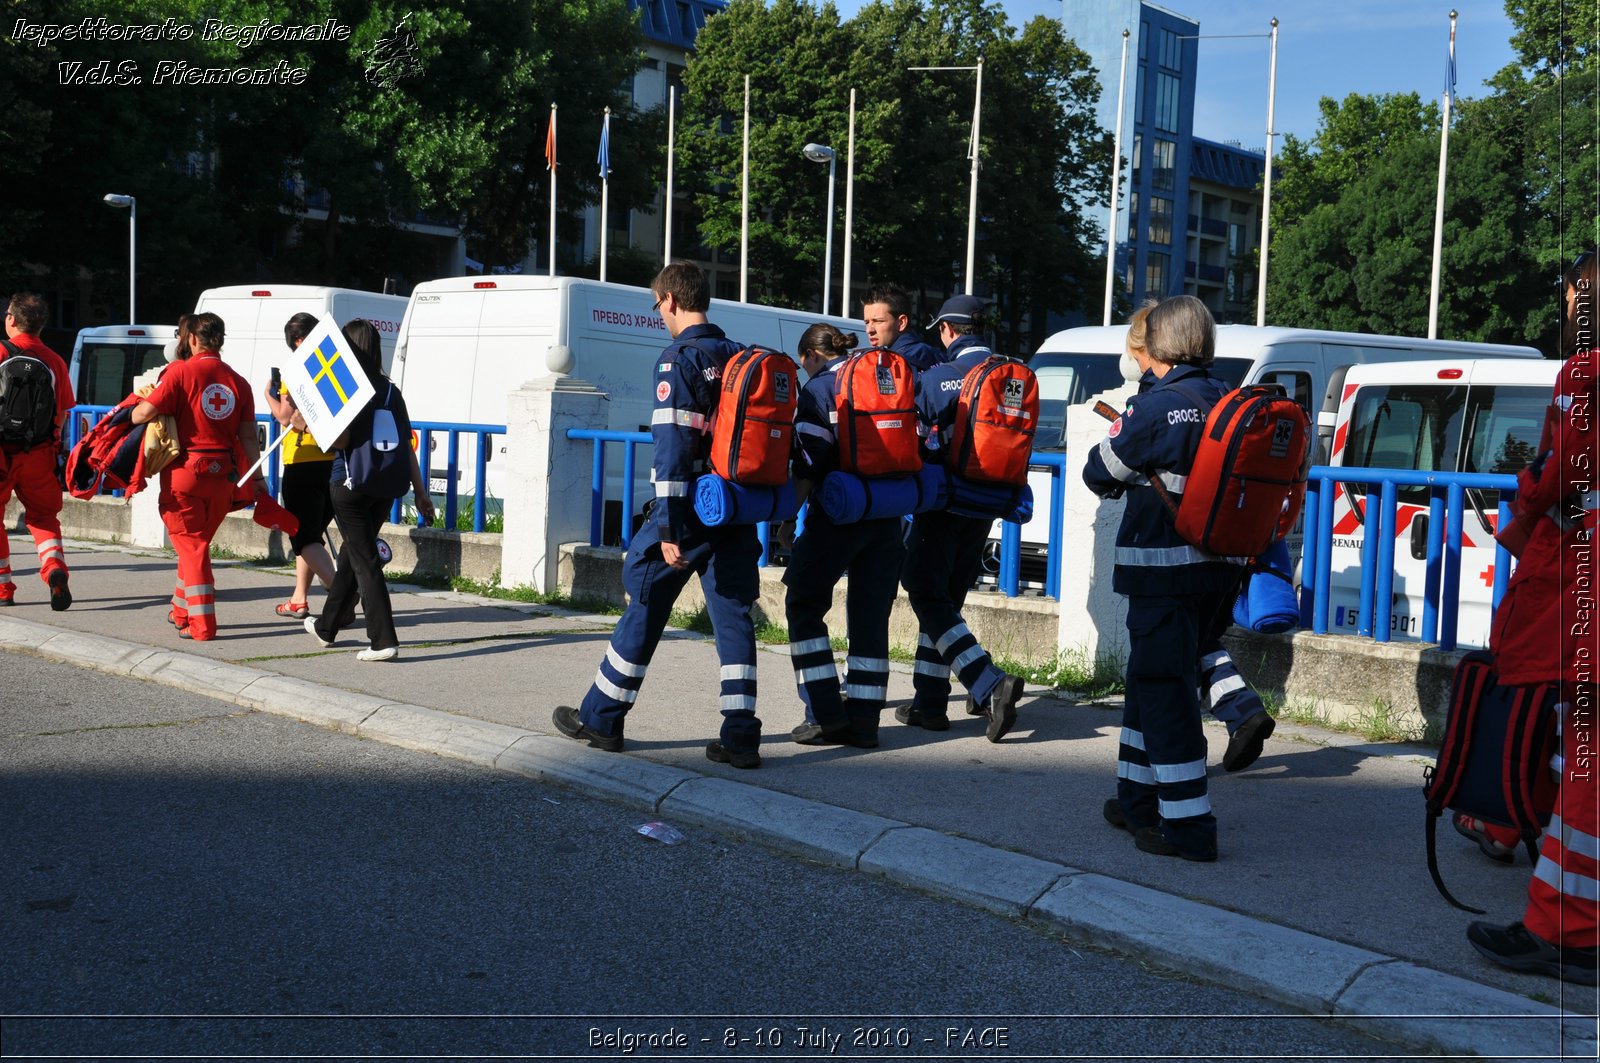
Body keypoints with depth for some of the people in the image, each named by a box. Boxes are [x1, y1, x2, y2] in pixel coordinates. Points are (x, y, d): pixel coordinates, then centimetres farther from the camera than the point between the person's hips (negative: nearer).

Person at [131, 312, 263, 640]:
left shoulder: (181, 371, -8)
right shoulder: (238, 382, 4)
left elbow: (146, 412, -13)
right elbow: (248, 436, 3)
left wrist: (129, 415, 10)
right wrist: (257, 478, 8)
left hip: (186, 469, -4)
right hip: (223, 475, 4)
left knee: (191, 545, 2)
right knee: (198, 542, 19)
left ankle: (201, 625, -1)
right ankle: (182, 611, 34)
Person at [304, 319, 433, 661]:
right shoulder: (390, 391, 6)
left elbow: (339, 441, -18)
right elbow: (406, 446, 5)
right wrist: (420, 491, 9)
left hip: (350, 485, -6)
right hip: (384, 486, 6)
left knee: (364, 561, -2)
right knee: (351, 555, 20)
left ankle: (384, 640, -7)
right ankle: (327, 627, 35)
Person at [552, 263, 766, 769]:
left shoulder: (679, 359, -11)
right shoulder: (739, 358, 11)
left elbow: (673, 445, -18)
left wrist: (670, 528, -19)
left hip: (691, 511, -6)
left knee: (645, 607, 6)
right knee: (734, 615, 6)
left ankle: (600, 718, 18)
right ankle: (741, 736, 3)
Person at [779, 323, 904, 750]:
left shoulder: (819, 389, -4)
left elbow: (810, 463, -13)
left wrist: (789, 517, -7)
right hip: (889, 516, 6)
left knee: (805, 606, 6)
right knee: (871, 615, 9)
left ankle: (826, 714, 0)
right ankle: (864, 721, 8)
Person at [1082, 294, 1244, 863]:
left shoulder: (1159, 406, -14)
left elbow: (1099, 473, -5)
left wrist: (1117, 432, 15)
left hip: (1166, 570, -8)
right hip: (1221, 568, 8)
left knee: (1164, 691, -2)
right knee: (1154, 680, 19)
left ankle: (1188, 826, -2)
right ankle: (1139, 800, 30)